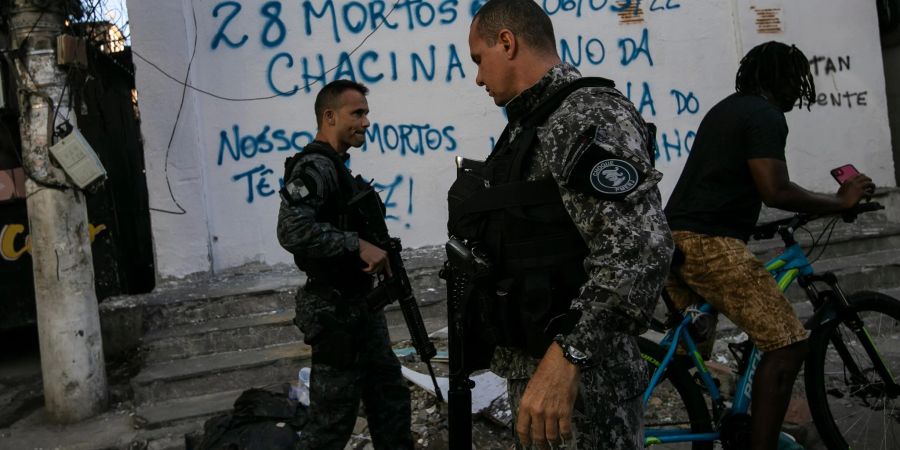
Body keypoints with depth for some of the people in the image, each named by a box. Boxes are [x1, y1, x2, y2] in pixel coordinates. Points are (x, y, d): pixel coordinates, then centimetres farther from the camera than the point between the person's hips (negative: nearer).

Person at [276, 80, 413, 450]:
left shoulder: (336, 167, 14)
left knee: (390, 395, 17)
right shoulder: (314, 167, -17)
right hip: (335, 310, -10)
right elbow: (292, 231, -31)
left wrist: (378, 254, 6)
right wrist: (358, 245, -27)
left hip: (359, 304, 10)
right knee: (333, 418, 0)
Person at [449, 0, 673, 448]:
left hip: (582, 377, -9)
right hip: (528, 365, 10)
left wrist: (565, 357, -32)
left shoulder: (589, 116, -17)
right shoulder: (532, 123, 15)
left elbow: (639, 251, -29)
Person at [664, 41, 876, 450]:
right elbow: (775, 191, -17)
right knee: (787, 345, -8)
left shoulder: (725, 109, 24)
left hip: (674, 238, 10)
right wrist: (840, 201, -3)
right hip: (710, 243, -10)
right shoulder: (765, 115, -6)